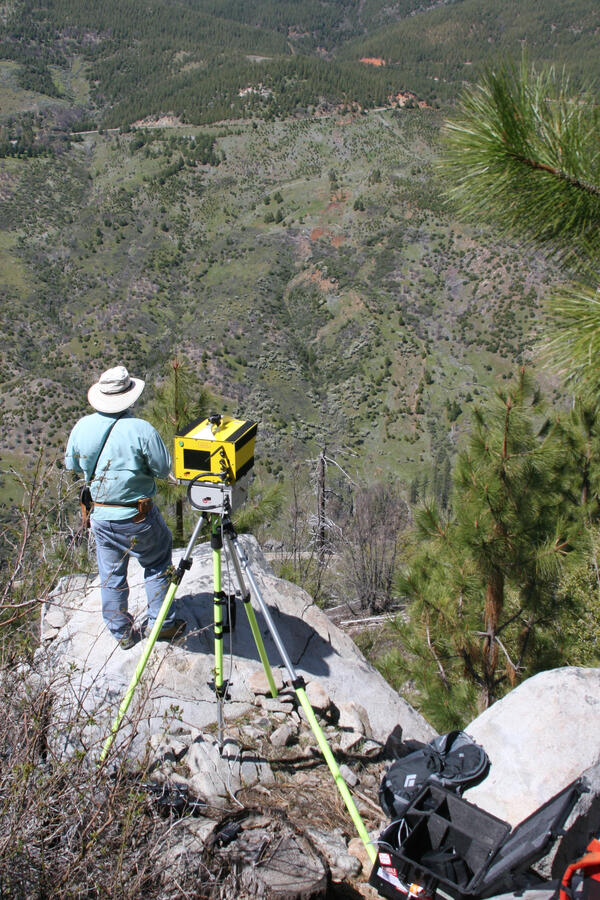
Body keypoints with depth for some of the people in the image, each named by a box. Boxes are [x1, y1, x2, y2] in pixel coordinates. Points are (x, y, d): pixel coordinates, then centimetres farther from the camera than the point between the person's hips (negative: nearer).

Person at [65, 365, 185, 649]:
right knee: (157, 564, 19)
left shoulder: (82, 427, -5)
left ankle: (121, 632, 29)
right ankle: (160, 622, 24)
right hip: (138, 518, -4)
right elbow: (164, 469, -13)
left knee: (111, 576, 17)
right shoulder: (141, 429, -20)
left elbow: (71, 464, 10)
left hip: (100, 516, 4)